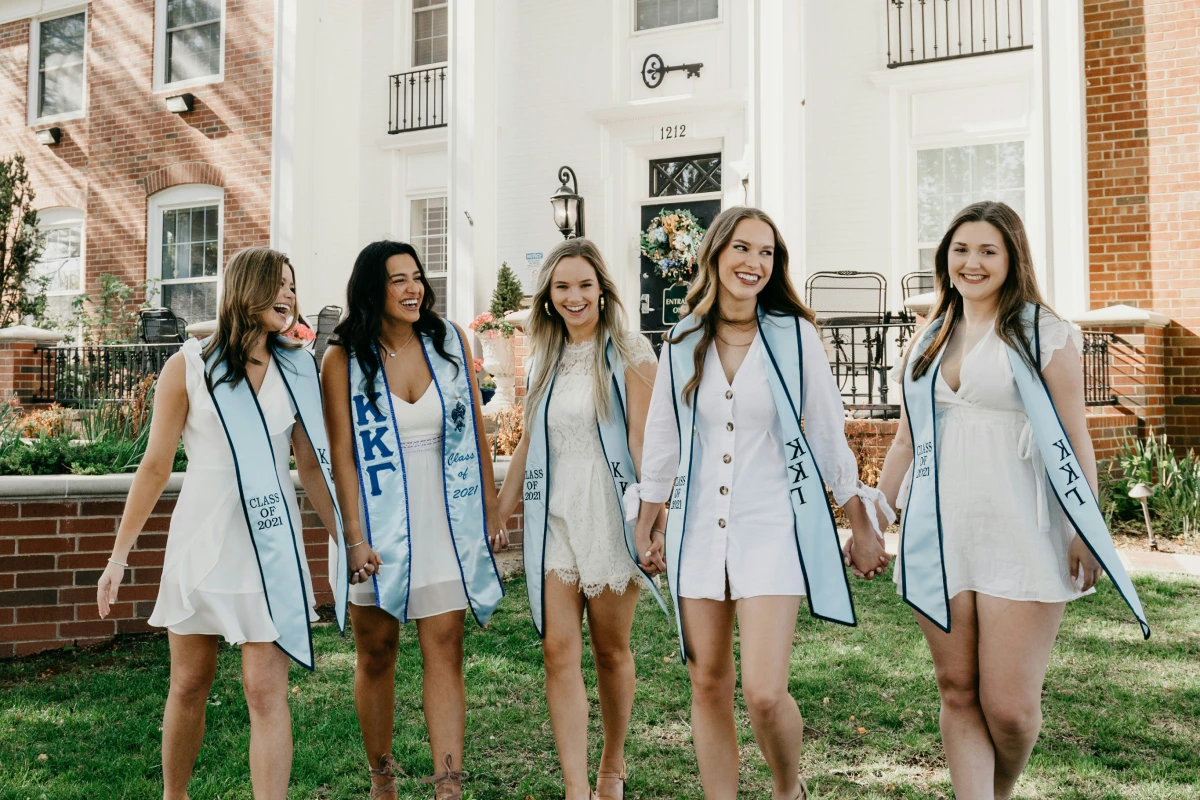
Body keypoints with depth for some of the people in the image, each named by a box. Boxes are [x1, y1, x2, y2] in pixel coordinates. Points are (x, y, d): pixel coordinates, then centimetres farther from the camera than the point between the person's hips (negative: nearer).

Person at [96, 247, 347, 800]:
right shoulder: (188, 368, -2)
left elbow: (310, 465, 9)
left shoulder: (297, 370, 4)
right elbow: (155, 466, 1)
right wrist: (120, 554, 1)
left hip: (271, 542, 1)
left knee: (266, 691, -4)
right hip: (201, 540, 0)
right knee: (189, 685, 13)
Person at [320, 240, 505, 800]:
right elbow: (341, 454, -7)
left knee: (445, 649, -2)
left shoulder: (450, 341, 3)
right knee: (376, 652, 9)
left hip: (446, 519, 2)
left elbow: (475, 429, 8)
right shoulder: (344, 358, -4)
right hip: (379, 525, -1)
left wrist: (492, 508, 6)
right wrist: (355, 537, -12)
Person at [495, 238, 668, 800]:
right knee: (558, 650, -4)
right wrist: (500, 512, 16)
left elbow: (642, 439, -8)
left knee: (611, 649, 8)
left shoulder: (629, 353, -3)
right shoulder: (547, 360, 12)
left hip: (608, 514, -4)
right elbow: (530, 440, 16)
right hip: (553, 517, 4)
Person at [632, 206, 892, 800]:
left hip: (773, 527, -3)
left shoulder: (794, 335, -2)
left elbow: (828, 435, 3)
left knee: (764, 693, -10)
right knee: (708, 687, 7)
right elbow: (662, 441, 13)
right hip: (699, 529, 3)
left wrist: (862, 527, 5)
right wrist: (645, 527, 17)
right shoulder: (683, 345, 5)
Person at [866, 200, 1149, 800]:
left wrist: (1087, 534, -9)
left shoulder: (1044, 334, 0)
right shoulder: (930, 339, 14)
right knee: (958, 692, 6)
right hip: (938, 534, 4)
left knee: (1009, 706, -3)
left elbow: (1073, 438, -2)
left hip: (1020, 537, -4)